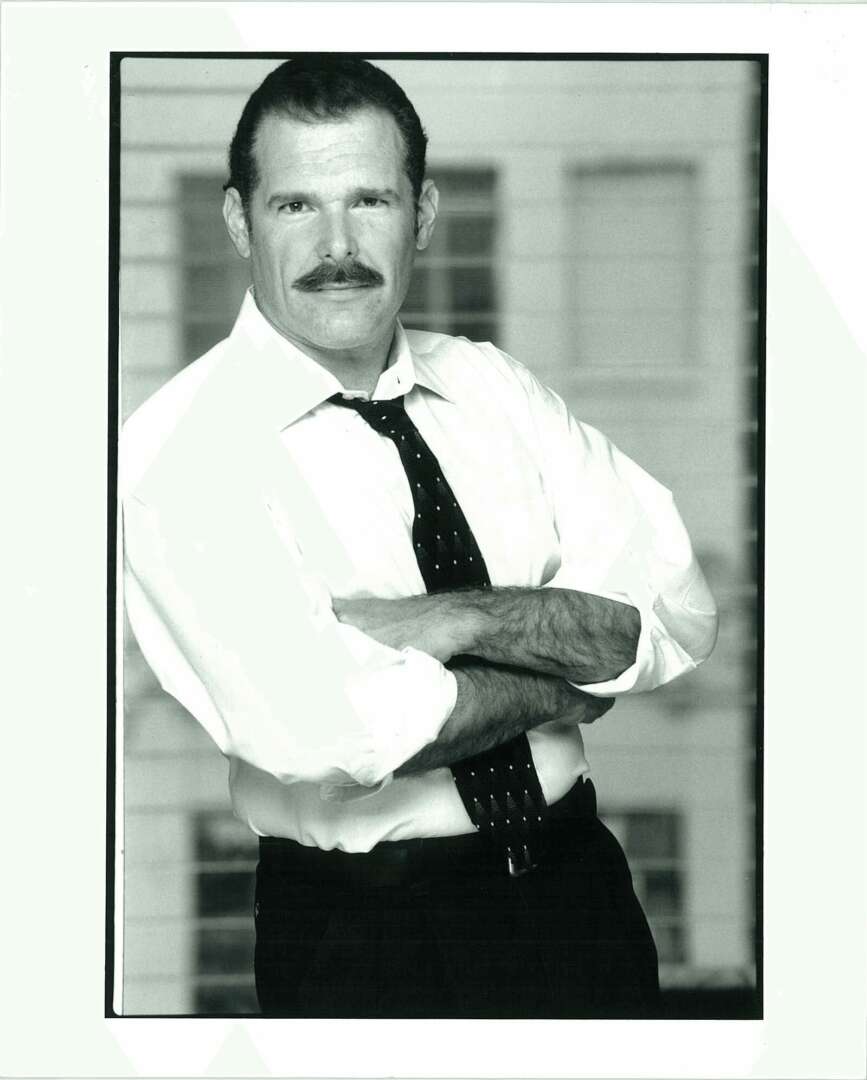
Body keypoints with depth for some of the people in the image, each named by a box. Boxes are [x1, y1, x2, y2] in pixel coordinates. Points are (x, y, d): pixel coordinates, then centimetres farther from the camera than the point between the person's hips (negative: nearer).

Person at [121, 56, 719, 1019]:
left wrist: (460, 620, -21)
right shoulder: (182, 448, -13)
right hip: (361, 932, -5)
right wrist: (566, 674, -13)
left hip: (580, 882, 5)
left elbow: (679, 617, -6)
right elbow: (325, 735, -26)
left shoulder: (490, 386, 4)